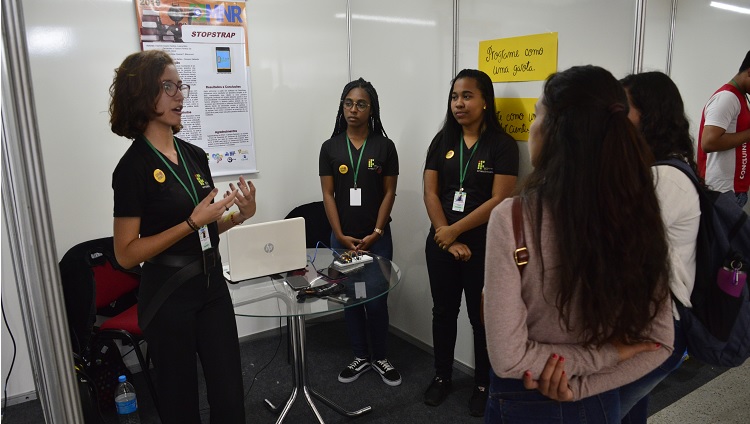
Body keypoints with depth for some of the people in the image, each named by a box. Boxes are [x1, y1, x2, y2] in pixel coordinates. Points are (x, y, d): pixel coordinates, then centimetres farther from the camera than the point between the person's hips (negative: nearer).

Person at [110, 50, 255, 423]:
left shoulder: (195, 156, 6)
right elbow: (126, 253, -16)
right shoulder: (133, 167, -14)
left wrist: (238, 216, -3)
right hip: (168, 299, -6)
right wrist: (192, 223, -22)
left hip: (212, 288, 6)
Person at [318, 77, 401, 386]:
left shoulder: (385, 146, -1)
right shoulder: (330, 147, 1)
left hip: (377, 238, -1)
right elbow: (328, 194, 0)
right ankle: (361, 357, 27)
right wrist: (340, 235, -7)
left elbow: (389, 193, -2)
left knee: (377, 301, 2)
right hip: (342, 238, 2)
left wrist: (376, 233, -9)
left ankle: (380, 358, 23)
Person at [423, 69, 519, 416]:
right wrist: (447, 239, -9)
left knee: (482, 317, 9)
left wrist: (455, 231, -14)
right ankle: (442, 376, 34)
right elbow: (430, 193, 0)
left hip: (484, 247, -4)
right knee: (443, 311, 15)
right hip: (441, 244, 4)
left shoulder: (502, 144, -8)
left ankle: (484, 384, 28)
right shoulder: (442, 141, 4)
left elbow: (499, 201, -15)